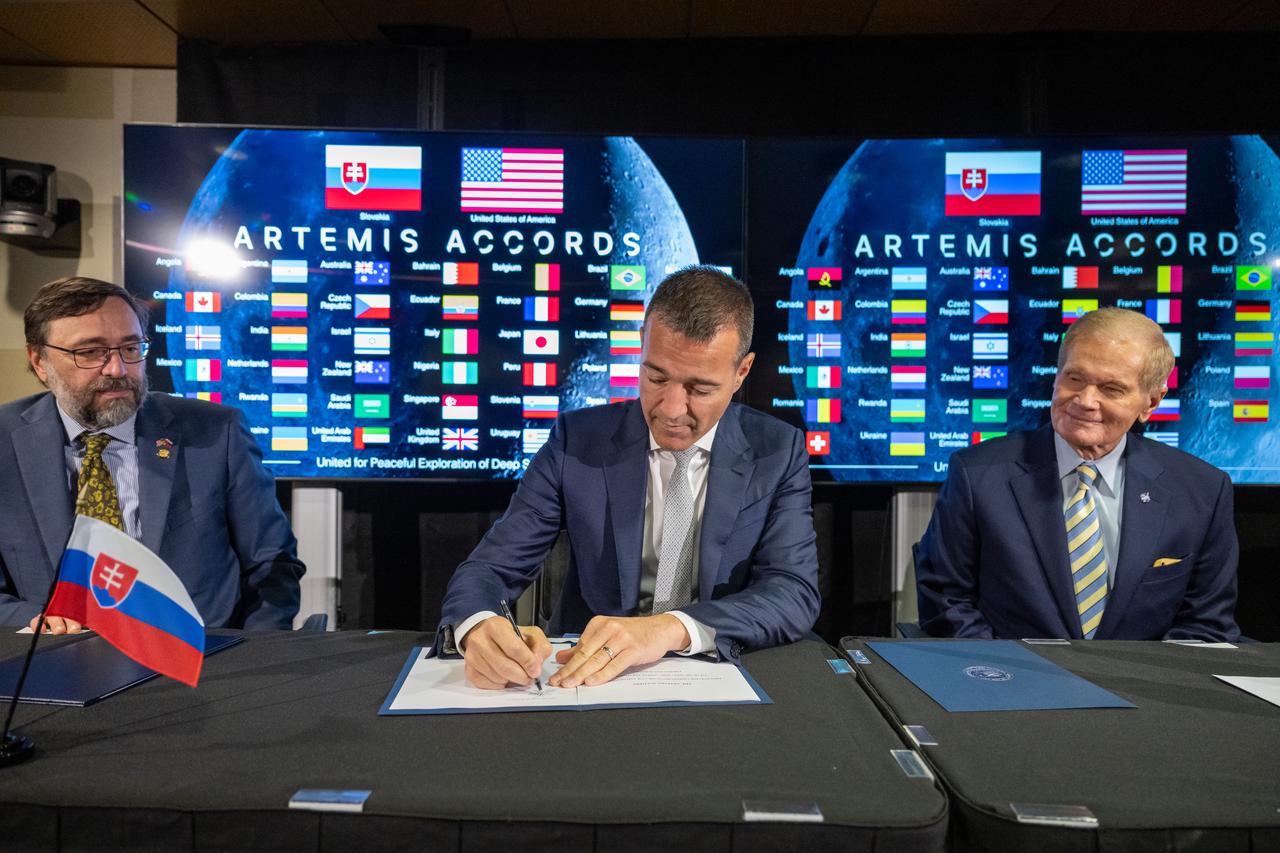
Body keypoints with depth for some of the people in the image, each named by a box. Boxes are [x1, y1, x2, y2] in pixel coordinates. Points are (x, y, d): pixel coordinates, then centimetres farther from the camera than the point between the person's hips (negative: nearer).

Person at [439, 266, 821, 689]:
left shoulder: (779, 453, -4)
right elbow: (492, 566, -6)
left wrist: (671, 628, -30)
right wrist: (478, 627, -30)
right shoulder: (577, 440, -5)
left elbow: (795, 592, -13)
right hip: (586, 677, 1)